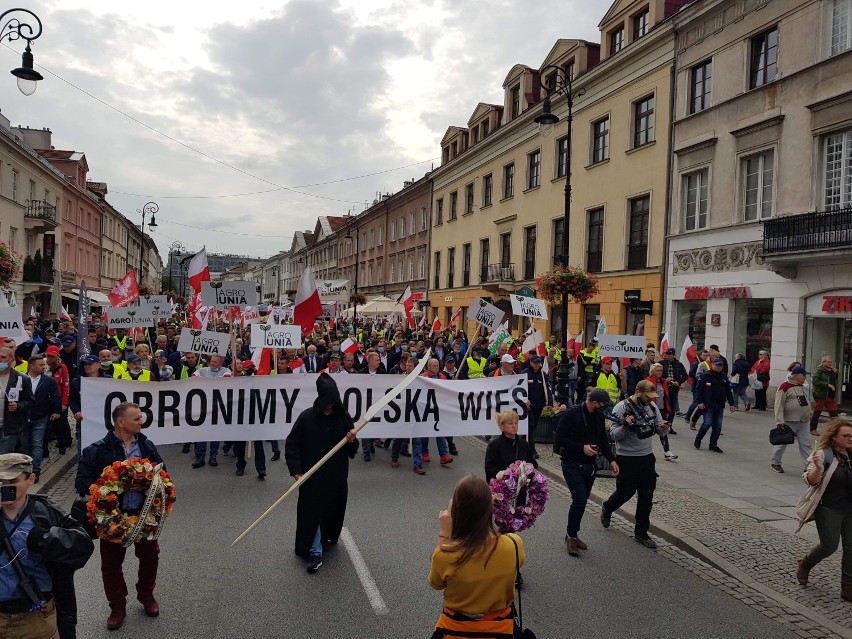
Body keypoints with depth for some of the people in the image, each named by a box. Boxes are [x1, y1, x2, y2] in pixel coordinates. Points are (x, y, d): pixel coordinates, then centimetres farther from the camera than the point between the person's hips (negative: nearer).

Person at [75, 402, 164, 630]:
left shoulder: (147, 446, 1)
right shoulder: (97, 451, -11)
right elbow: (82, 482, -15)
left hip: (145, 514, 3)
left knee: (149, 557, 15)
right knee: (111, 563, 11)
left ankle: (146, 595, 40)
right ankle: (117, 605, 32)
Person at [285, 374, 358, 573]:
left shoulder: (344, 417, -3)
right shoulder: (307, 417, -10)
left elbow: (352, 451, 5)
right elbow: (291, 445, -7)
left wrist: (352, 441, -18)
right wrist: (296, 472, -14)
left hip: (337, 476, 3)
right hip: (312, 476, -3)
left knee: (334, 510, 15)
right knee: (312, 512, -2)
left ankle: (328, 537, 42)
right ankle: (315, 553, 8)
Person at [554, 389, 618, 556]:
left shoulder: (599, 416, 4)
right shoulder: (571, 415, -17)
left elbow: (603, 439, 14)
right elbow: (560, 439, -18)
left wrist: (611, 459, 4)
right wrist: (582, 448, -21)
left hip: (589, 465, 7)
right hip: (572, 465, -7)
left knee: (581, 501, 12)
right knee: (580, 500, -12)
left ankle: (572, 534, 27)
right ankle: (571, 536, 5)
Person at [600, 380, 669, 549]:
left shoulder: (652, 406, 2)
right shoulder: (622, 408, -15)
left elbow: (661, 431, 7)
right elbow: (614, 435, -16)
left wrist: (664, 427, -17)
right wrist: (625, 426, -36)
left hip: (647, 457, 5)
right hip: (627, 458, -5)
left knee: (646, 496, 8)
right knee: (625, 492, 7)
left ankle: (641, 532, 21)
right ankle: (607, 508, 38)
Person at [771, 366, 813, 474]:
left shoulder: (803, 388, 12)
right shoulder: (785, 387, -13)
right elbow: (779, 405, -17)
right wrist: (780, 421, -21)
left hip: (804, 423, 7)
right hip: (789, 422, -7)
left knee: (806, 444, 4)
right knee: (782, 443, 5)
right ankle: (775, 463, 19)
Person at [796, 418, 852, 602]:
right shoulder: (823, 454, -14)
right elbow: (811, 481, -18)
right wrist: (818, 468, -37)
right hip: (829, 509, -6)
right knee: (829, 546, 2)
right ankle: (805, 564, 30)